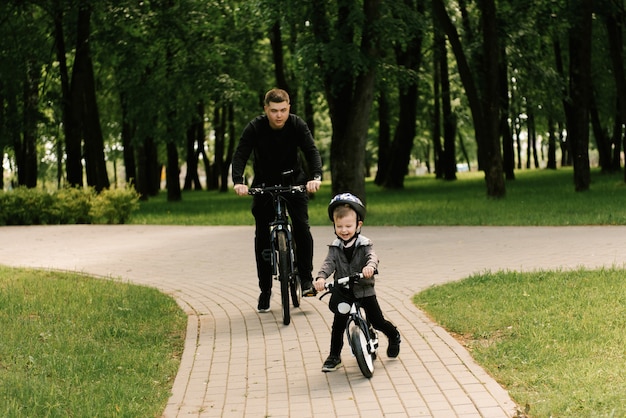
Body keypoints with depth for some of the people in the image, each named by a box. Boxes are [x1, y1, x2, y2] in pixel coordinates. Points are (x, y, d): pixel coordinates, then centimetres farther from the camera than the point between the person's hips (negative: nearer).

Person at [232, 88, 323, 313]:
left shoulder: (297, 125, -17)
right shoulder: (255, 128, -19)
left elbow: (312, 151, -24)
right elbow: (240, 155, -26)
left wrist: (316, 177, -43)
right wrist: (238, 182, -44)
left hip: (294, 181, 0)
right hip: (264, 184, 0)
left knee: (302, 226, -18)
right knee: (262, 236, -2)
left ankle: (306, 278, -4)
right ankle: (265, 290, 8)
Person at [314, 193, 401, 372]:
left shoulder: (365, 244, -8)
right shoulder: (335, 247, -2)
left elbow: (372, 257, -26)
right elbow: (329, 263, -14)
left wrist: (370, 266, -51)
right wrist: (321, 277, -35)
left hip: (364, 289, -2)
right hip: (343, 291, 2)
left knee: (377, 320, 4)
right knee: (338, 323, -4)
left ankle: (394, 337, 36)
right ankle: (334, 356, 9)